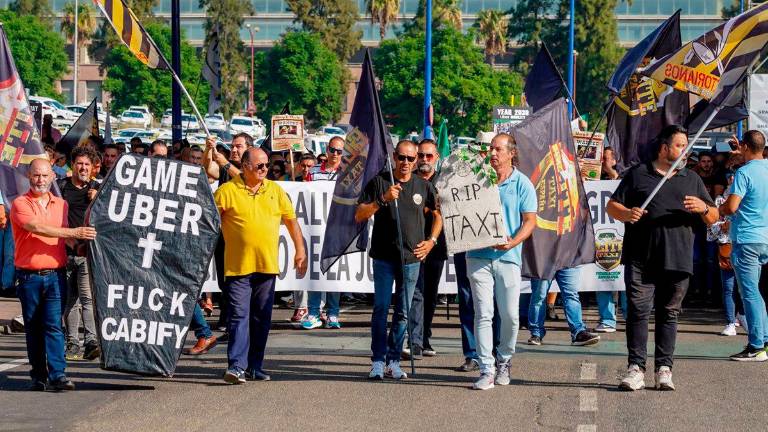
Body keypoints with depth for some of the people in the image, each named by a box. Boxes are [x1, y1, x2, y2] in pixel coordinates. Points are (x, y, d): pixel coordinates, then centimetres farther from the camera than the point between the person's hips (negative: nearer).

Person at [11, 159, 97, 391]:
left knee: (53, 325, -7)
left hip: (55, 275, 2)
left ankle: (58, 374, -11)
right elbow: (37, 228, -16)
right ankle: (38, 376, 12)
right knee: (33, 328, 5)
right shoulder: (20, 204, -2)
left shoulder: (61, 204, 14)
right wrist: (74, 232, -21)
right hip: (29, 276, -2)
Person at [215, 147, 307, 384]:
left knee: (262, 319, 9)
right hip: (238, 265, -4)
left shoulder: (275, 191, 10)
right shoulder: (227, 191, -3)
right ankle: (236, 366, -13)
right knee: (239, 317, -10)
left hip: (267, 266, 4)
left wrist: (300, 250, 12)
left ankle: (255, 366, 18)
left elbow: (291, 220, 17)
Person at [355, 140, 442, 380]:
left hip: (411, 259, 2)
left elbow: (438, 215, 23)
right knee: (381, 308, -7)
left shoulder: (423, 186, 8)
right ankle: (377, 361, -4)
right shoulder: (379, 182, 1)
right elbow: (359, 216, -4)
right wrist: (382, 200, -16)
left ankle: (394, 361, 11)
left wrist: (431, 240, 9)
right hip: (384, 258, -2)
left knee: (403, 313, 5)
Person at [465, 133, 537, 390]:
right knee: (483, 313, -5)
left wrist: (514, 242, -16)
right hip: (478, 256, 1)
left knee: (510, 315, 2)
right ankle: (487, 370, -4)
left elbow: (530, 221, 0)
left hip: (508, 256, -1)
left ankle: (504, 361, 24)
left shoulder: (522, 184, 3)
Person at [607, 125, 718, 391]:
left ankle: (664, 368, 8)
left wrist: (704, 208, -7)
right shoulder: (638, 175, 10)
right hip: (641, 259, -2)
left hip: (677, 260, 2)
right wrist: (627, 214, -13)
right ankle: (636, 368, -5)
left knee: (669, 314, 4)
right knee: (638, 311, -6)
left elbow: (713, 218, 16)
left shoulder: (692, 179, 18)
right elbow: (612, 206, 9)